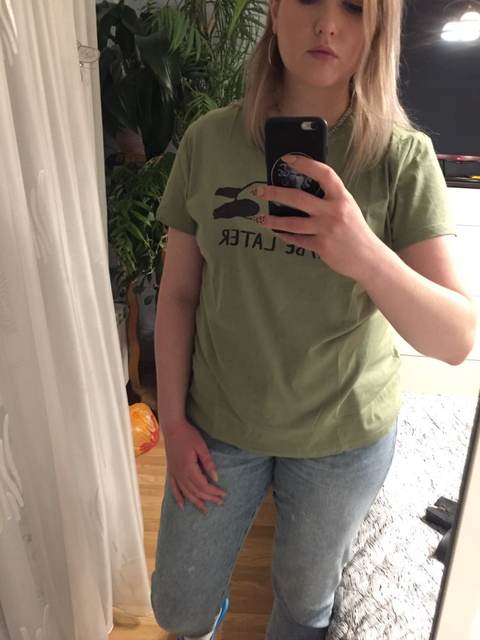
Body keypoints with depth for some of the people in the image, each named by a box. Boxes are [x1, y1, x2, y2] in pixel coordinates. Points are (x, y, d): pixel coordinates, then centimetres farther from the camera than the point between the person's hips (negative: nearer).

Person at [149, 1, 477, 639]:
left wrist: (364, 255, -38)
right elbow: (178, 292, -2)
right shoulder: (209, 140, -8)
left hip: (345, 436, -1)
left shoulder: (404, 157, -12)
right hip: (219, 425, 2)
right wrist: (173, 419, -2)